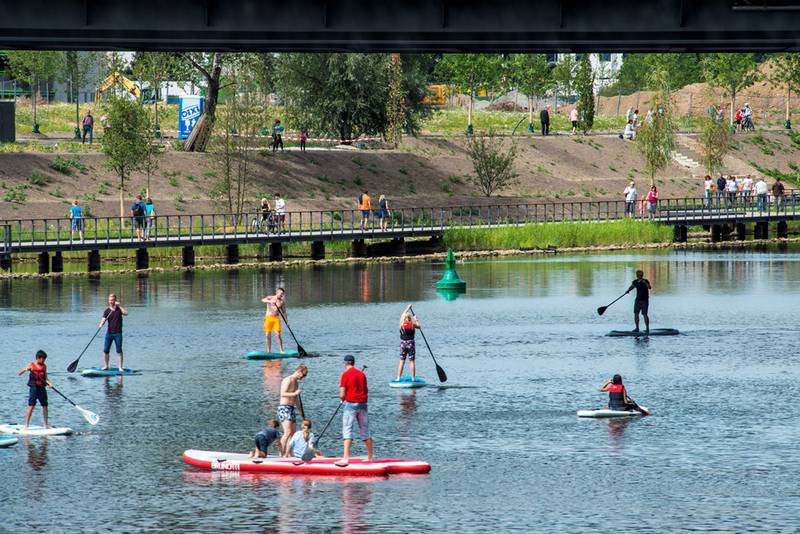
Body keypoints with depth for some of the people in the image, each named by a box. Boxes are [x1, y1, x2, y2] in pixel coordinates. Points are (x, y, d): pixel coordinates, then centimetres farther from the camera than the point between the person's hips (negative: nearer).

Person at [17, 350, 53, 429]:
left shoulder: (44, 366, 10)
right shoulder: (31, 365, -4)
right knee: (31, 406, -9)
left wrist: (49, 383, -5)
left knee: (45, 406, 9)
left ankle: (46, 425, 21)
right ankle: (26, 425, -6)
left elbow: (45, 378, 14)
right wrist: (24, 370, -25)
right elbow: (19, 374, -5)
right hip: (34, 387, -5)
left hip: (42, 388, 5)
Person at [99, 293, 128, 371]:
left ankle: (120, 367, 2)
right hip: (109, 332, 1)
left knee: (119, 351, -2)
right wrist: (101, 324, -30)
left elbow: (126, 313, -13)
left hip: (118, 333, -1)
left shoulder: (119, 309, 4)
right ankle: (105, 366, 14)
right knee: (105, 351, 1)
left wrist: (119, 306, -16)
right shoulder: (107, 311, 3)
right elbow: (103, 319, -8)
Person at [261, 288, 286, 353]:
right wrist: (270, 301, -37)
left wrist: (287, 321, 3)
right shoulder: (270, 298, 1)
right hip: (268, 318, 0)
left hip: (276, 318, 0)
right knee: (268, 335, 0)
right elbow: (263, 300, -19)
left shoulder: (282, 302, 5)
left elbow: (284, 312, 10)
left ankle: (281, 350, -8)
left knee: (278, 334, -11)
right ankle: (268, 351, 7)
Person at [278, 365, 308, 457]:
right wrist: (294, 393, -28)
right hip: (284, 408, -10)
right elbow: (283, 394, -20)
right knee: (288, 432, -20)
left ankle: (287, 455, 5)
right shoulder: (288, 380, -9)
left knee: (293, 434, 4)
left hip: (292, 408, 10)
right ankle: (281, 454, -22)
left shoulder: (296, 382, 20)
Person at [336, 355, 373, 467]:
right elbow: (366, 392, 13)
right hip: (362, 404, 5)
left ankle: (346, 458, -18)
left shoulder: (346, 375, -7)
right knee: (365, 431, 15)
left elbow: (342, 395, -8)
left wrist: (342, 398, 11)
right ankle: (370, 457, 21)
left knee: (347, 431, -7)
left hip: (351, 404, -5)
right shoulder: (362, 374, 10)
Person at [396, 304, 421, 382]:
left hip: (403, 343, 2)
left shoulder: (401, 323, 0)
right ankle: (413, 378, 1)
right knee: (412, 361, 1)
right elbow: (419, 327, 13)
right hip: (411, 343, -2)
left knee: (402, 361, 5)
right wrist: (416, 320, 27)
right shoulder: (412, 324, -7)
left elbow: (402, 315, 20)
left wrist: (407, 309, 34)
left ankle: (398, 377, 3)